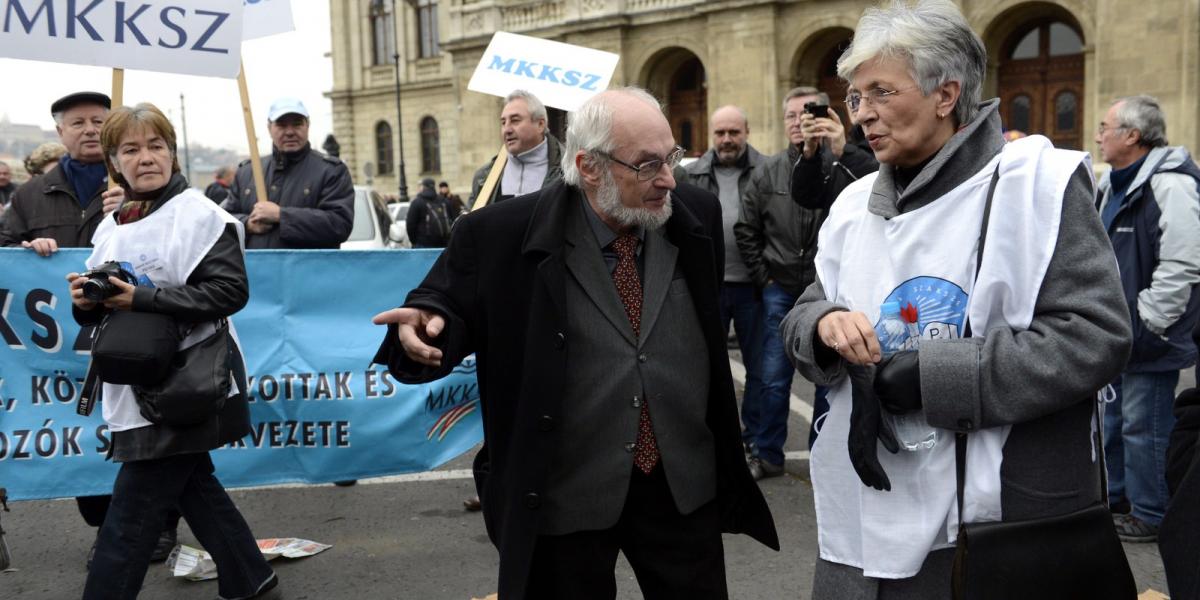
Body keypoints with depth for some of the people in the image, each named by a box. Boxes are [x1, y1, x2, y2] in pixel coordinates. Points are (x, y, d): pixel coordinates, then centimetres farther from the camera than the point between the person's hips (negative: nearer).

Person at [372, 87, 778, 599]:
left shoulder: (698, 215, -1)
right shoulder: (503, 234, -13)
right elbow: (447, 307, -5)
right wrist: (429, 327, -23)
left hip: (685, 485, 3)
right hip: (561, 494, -3)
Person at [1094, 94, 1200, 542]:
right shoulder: (1113, 184, 13)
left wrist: (1145, 322, -20)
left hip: (1148, 340, -10)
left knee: (1143, 426, -1)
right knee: (1113, 420, 20)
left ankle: (1150, 515, 13)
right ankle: (1117, 499, 35)